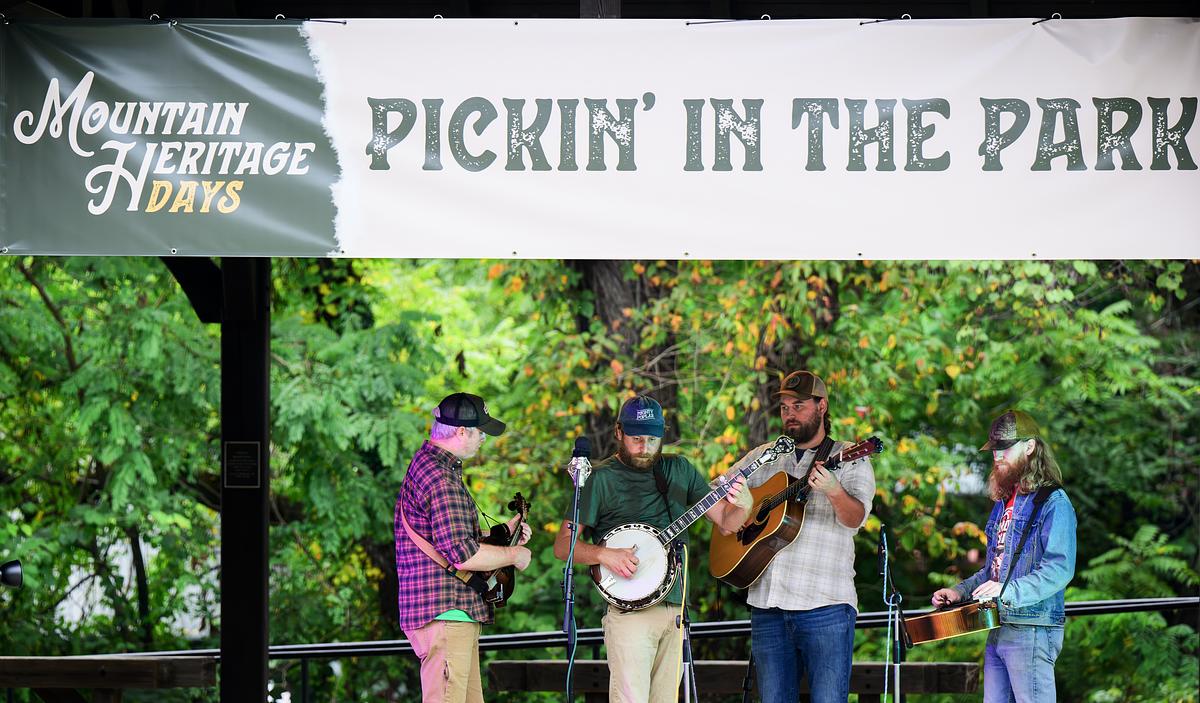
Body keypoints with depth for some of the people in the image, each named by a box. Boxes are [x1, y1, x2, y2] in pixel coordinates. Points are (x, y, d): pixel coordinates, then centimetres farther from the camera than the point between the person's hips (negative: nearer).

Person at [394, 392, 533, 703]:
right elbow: (462, 555, -23)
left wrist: (501, 534, 21)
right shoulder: (441, 480, -17)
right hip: (445, 613, -11)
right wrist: (513, 555, -9)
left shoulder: (427, 464, 18)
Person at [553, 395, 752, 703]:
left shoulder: (678, 469, 13)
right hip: (630, 609, -5)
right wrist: (603, 554, -21)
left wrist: (741, 505, -11)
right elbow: (562, 545, -3)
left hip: (675, 606, 5)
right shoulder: (601, 479, -1)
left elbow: (727, 522, 12)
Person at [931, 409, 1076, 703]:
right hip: (997, 629, 9)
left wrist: (1009, 591, -28)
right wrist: (960, 591, 14)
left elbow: (1060, 569, -19)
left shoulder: (1053, 502, -8)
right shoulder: (1004, 502, 20)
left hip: (1032, 629, -9)